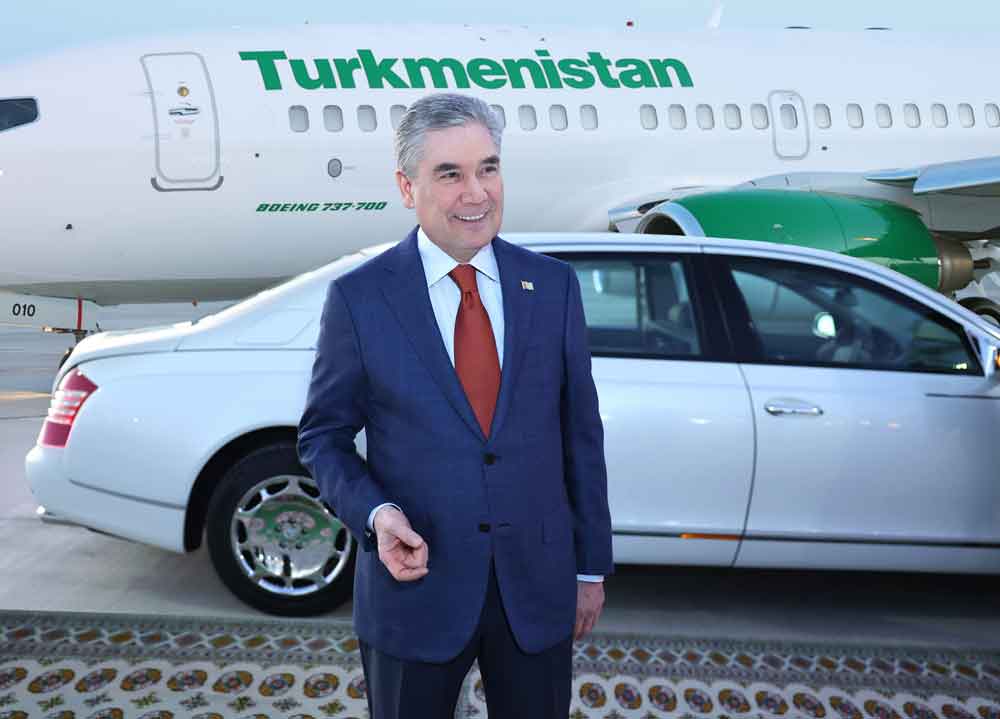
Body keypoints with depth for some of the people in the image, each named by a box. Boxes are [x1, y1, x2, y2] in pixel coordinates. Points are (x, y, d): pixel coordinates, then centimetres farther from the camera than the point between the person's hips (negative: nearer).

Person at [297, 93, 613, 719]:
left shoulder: (553, 285, -2)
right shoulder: (359, 297, -9)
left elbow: (581, 431, 3)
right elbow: (323, 435, 0)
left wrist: (592, 567, 5)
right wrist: (375, 515, -18)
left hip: (539, 589, 2)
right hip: (415, 584, -1)